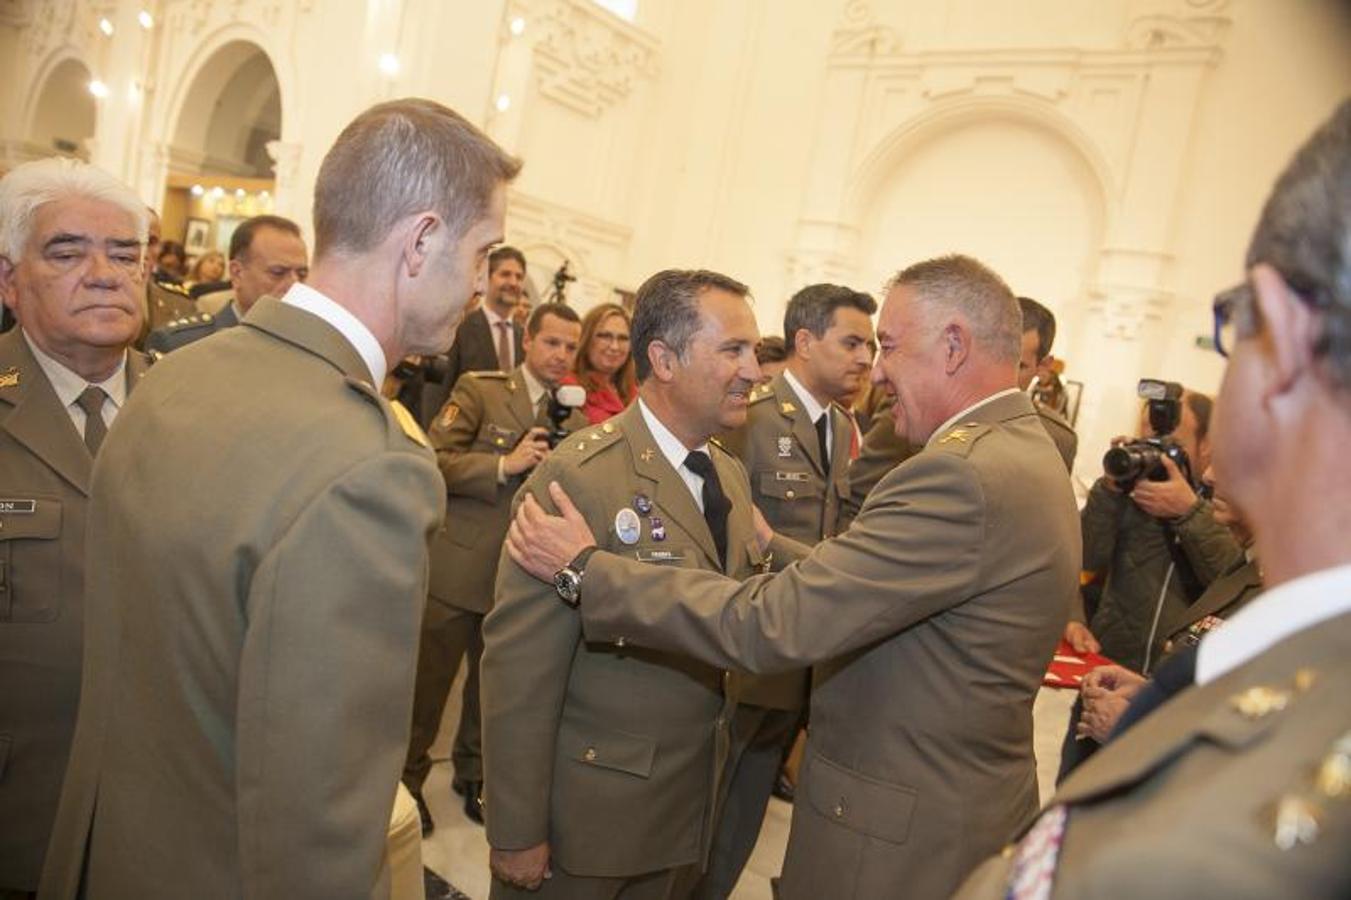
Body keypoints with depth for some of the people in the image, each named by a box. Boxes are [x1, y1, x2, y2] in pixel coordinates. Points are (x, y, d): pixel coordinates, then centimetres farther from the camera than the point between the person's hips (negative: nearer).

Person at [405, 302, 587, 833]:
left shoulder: (575, 420, 9)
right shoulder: (480, 390, -5)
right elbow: (433, 461, -12)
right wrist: (504, 465, -21)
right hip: (457, 567, -4)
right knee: (428, 681, 8)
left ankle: (474, 773, 38)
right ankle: (407, 777, 28)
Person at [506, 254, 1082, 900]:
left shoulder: (965, 475, -27)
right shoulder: (1025, 450, 5)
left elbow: (768, 625, -27)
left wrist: (587, 569, -20)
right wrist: (774, 550, 12)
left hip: (900, 845, -9)